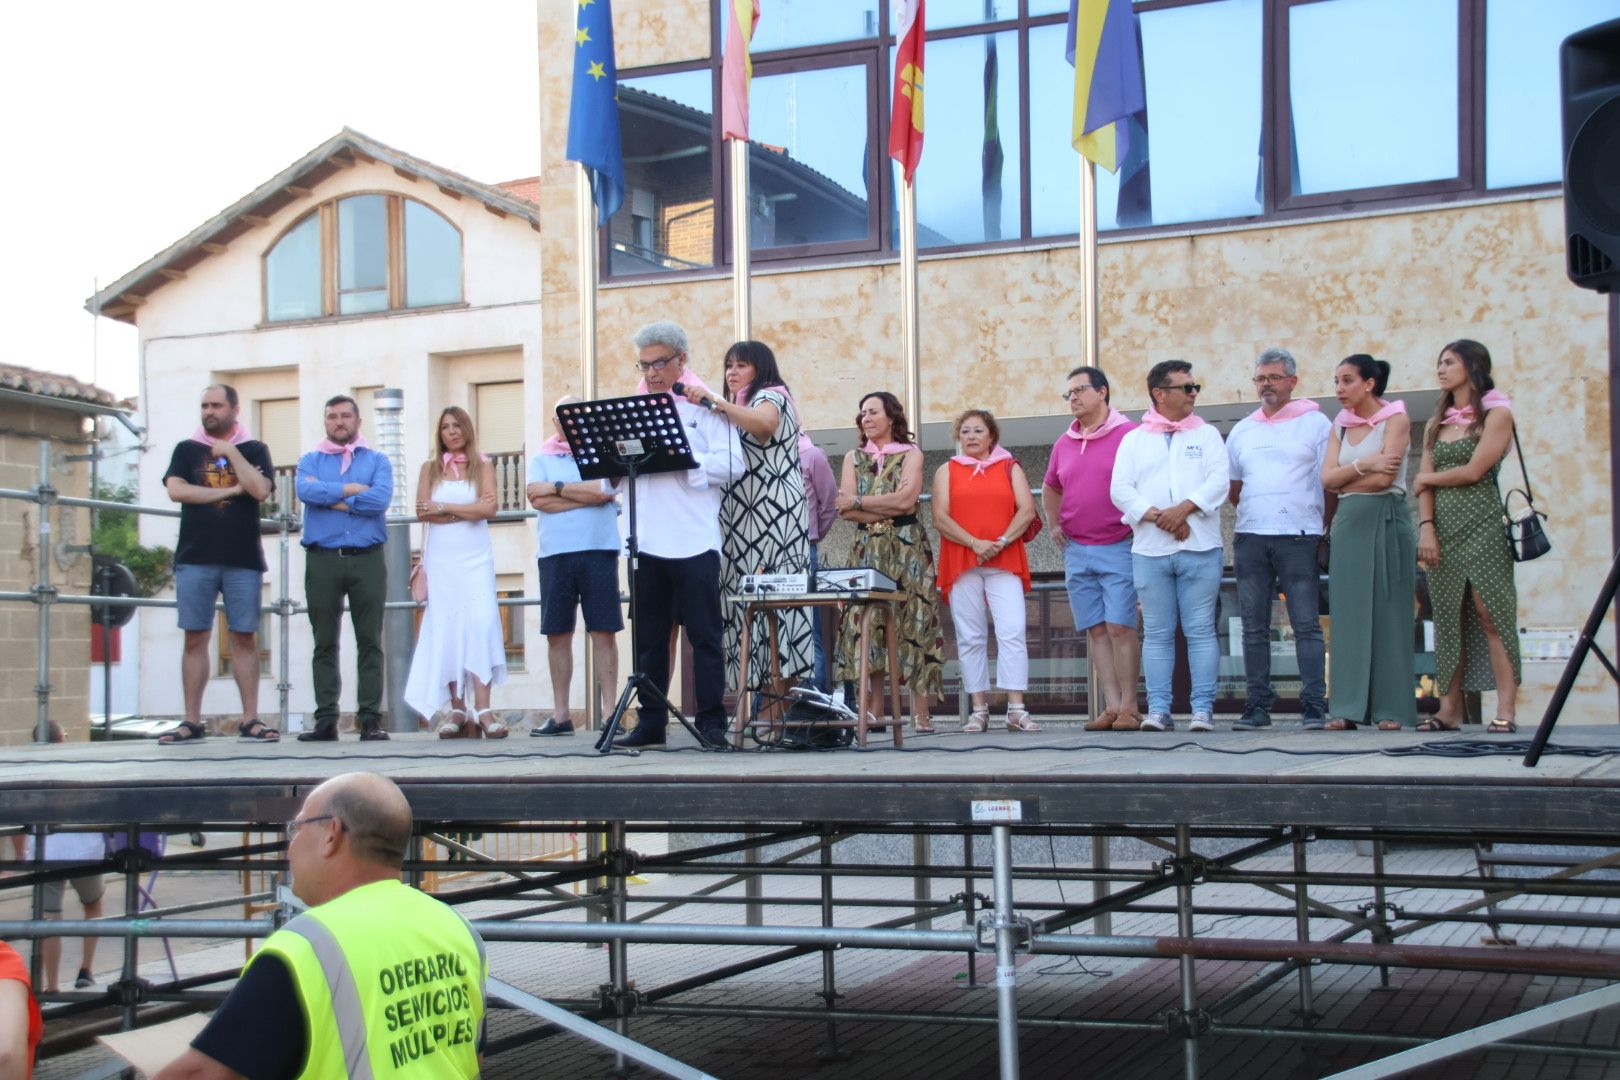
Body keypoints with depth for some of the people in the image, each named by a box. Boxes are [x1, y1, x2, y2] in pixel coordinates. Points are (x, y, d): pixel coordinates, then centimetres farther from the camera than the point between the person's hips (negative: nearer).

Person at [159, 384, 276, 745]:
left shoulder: (254, 450, 10)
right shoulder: (186, 450, 12)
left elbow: (260, 490, -7)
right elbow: (176, 490, -5)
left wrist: (230, 452, -7)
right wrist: (230, 490, -6)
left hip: (243, 559, -1)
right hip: (195, 558, 1)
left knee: (244, 637, 1)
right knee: (195, 637, 0)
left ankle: (250, 719, 3)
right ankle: (192, 721, 4)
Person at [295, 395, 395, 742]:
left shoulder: (377, 460, 12)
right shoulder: (311, 460, 15)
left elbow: (381, 498, -8)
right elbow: (305, 491, -8)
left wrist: (333, 500, -5)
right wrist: (350, 489, -8)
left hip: (367, 558, -1)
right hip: (322, 559, 1)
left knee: (370, 641, -2)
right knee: (325, 643, 1)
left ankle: (371, 718, -2)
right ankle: (326, 720, 2)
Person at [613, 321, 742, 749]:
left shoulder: (705, 406, 3)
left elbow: (731, 465, -9)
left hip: (694, 541, -5)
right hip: (646, 541, 5)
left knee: (704, 634, -3)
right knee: (648, 636, 8)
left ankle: (711, 722, 0)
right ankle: (650, 722, 14)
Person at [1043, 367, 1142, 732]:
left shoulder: (1129, 435, -5)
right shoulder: (1063, 444, 14)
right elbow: (1050, 488, 30)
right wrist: (1054, 524, 18)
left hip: (1119, 547, -6)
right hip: (1077, 551, 6)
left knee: (1120, 627, -9)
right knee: (1095, 630, 3)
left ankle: (1129, 705, -4)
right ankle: (1111, 706, 5)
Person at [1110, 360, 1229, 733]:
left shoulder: (1207, 434, 13)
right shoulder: (1134, 440, 12)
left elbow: (1220, 480, 0)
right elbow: (1120, 489, 2)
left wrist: (1185, 507, -15)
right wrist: (1156, 516, -12)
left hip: (1200, 549, 0)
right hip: (1150, 550, 1)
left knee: (1201, 630, -2)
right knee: (1157, 634, 2)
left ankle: (1203, 708, 0)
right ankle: (1158, 709, 5)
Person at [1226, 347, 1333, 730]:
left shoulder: (1315, 423, 4)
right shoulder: (1242, 431, 16)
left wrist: (1322, 528, -1)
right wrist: (1254, 517, 15)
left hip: (1298, 538, -4)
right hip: (1250, 538, 4)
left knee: (1306, 624, -6)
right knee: (1254, 627, 3)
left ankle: (1314, 705, -6)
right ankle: (1258, 705, 6)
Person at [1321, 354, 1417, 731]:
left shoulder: (1395, 419, -1)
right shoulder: (1340, 424, 15)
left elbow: (1384, 478, -12)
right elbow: (1327, 478, 2)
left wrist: (1346, 481, 0)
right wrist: (1364, 465, -11)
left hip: (1385, 521, -5)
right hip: (1348, 524, 5)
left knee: (1387, 614, -4)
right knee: (1348, 615, 0)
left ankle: (1391, 710, -2)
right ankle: (1348, 709, 0)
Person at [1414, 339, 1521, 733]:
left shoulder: (1496, 414, 0)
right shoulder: (1438, 423, 17)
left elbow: (1473, 471, -9)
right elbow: (1425, 484, 9)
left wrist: (1427, 478, 5)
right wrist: (1426, 527, -5)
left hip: (1481, 524, -6)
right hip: (1442, 527, 6)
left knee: (1491, 615, -10)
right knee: (1448, 619, 3)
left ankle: (1506, 710, -11)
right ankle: (1449, 709, 5)